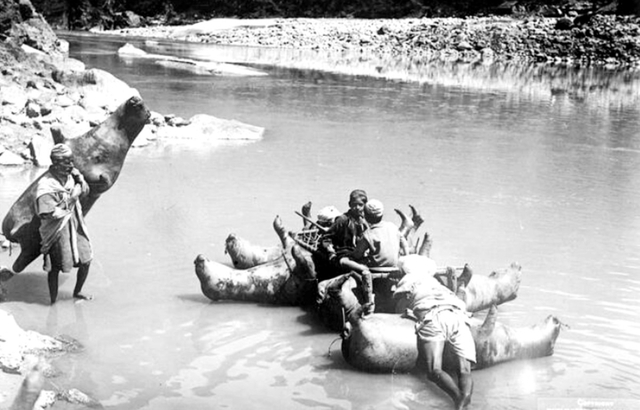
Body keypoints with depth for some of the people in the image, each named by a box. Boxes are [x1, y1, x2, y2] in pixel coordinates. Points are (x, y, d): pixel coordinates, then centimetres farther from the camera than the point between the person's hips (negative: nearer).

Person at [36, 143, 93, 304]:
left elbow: (85, 192, 5)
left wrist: (79, 178, -16)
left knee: (86, 260, 14)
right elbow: (51, 214, -27)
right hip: (57, 232, -6)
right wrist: (72, 198, -25)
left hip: (75, 227, 7)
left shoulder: (71, 175, -3)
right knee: (54, 268, 8)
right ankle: (53, 302, 26)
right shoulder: (46, 186, -24)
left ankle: (77, 292, 38)